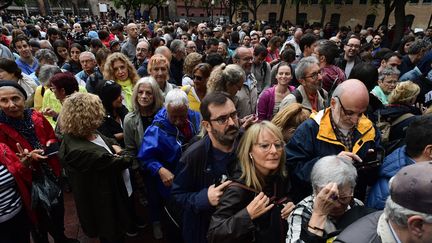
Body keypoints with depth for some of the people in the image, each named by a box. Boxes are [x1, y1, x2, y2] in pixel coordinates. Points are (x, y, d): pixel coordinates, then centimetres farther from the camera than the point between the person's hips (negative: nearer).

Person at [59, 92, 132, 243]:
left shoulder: (89, 132, -8)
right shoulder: (79, 151, -37)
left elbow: (108, 140, 12)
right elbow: (114, 162, -28)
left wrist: (115, 146, -9)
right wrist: (129, 157, -8)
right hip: (105, 203, -9)